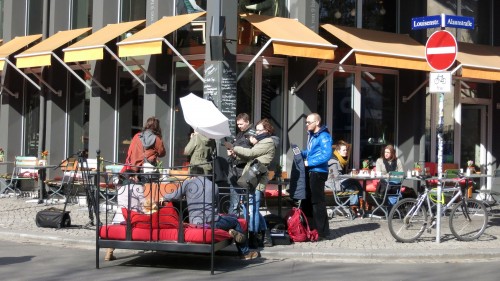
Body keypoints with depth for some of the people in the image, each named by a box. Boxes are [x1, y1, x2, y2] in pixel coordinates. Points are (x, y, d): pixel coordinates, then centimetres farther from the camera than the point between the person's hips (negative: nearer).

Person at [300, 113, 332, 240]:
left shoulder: (324, 136, -14)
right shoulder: (311, 135, 15)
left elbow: (326, 155, -23)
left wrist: (309, 162, -21)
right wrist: (301, 153, 6)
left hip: (318, 172, -10)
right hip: (309, 172, 10)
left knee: (317, 202, -6)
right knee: (307, 201, 14)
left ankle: (322, 232, -1)